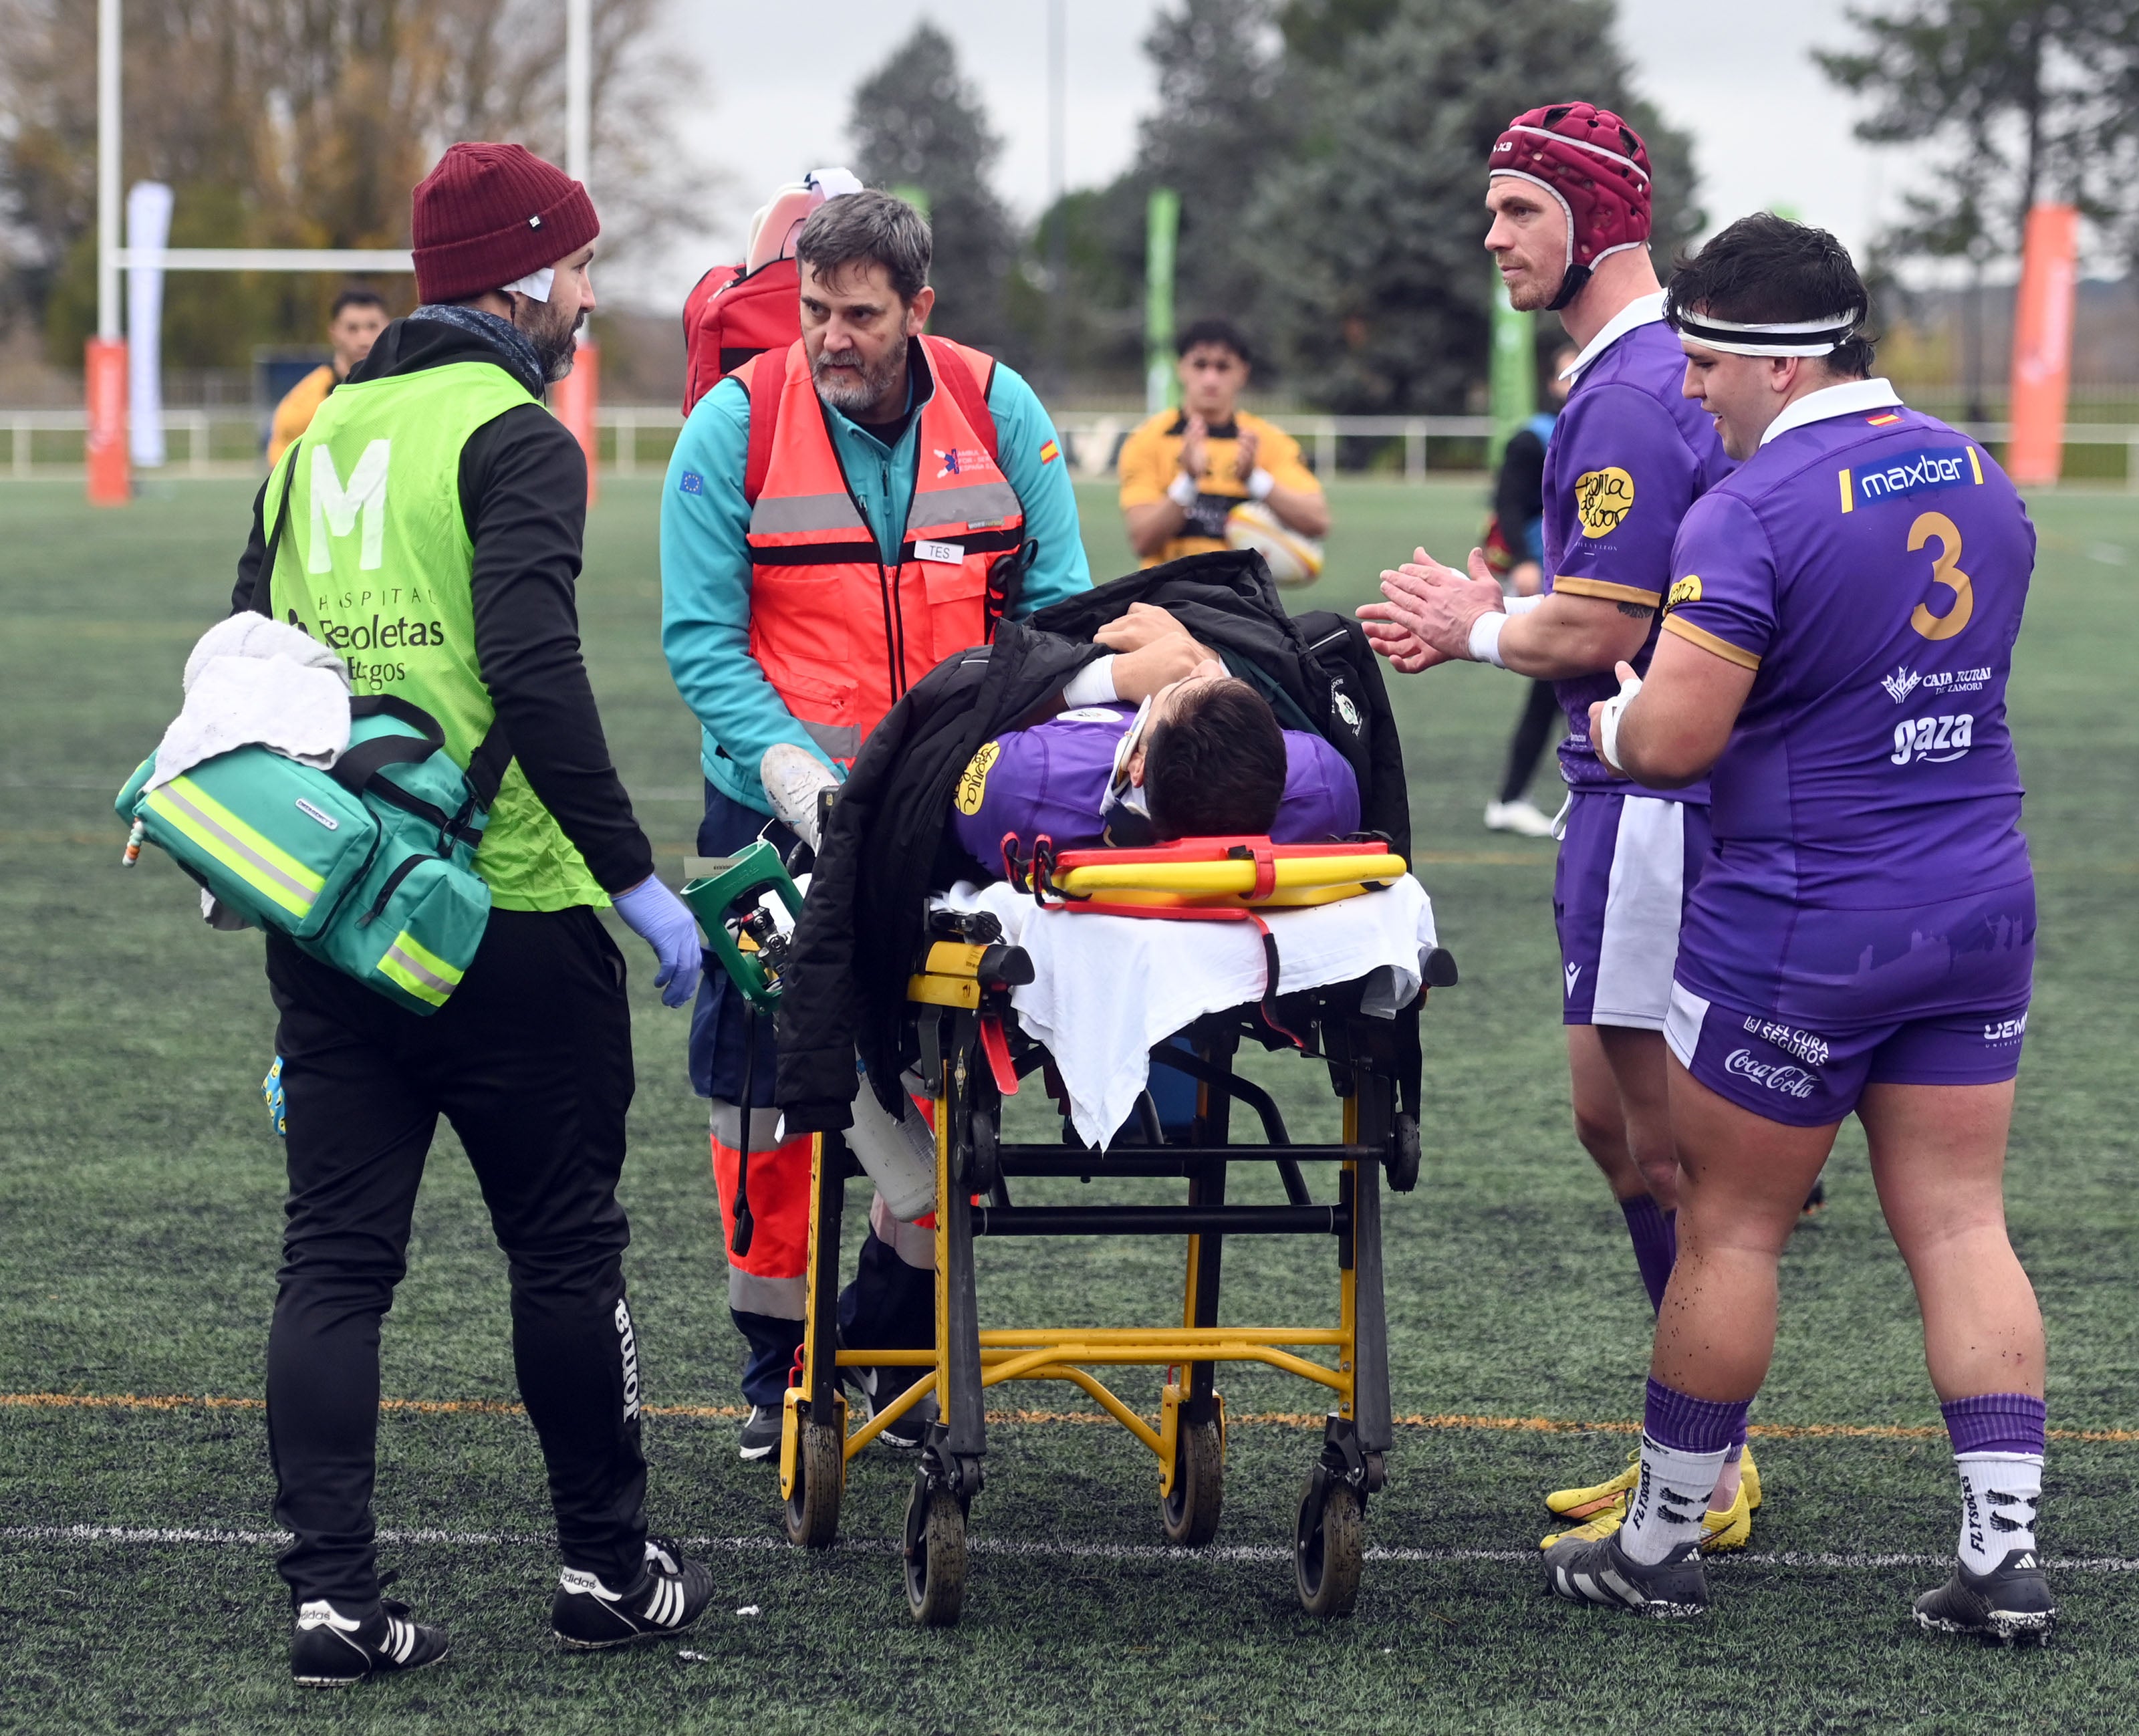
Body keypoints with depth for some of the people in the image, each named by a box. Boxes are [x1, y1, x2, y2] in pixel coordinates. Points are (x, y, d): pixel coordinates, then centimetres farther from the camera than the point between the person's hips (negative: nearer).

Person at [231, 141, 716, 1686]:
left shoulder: (324, 430, 14)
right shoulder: (515, 440, -9)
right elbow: (532, 677, -21)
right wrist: (635, 877, -19)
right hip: (500, 911, -6)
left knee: (335, 1254, 5)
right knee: (566, 1245, 7)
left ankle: (333, 1597, -1)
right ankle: (609, 1567, 17)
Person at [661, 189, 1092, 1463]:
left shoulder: (999, 412, -1)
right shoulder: (739, 424, -7)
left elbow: (1058, 605, 1)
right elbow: (700, 634, -8)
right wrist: (785, 763, -21)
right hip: (782, 803, -1)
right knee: (760, 1075, 2)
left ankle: (891, 1335, 22)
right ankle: (777, 1361, 17)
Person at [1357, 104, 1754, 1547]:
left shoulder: (1631, 395, -18)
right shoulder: (1664, 369, 15)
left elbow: (1597, 633, -20)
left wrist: (1477, 627, -2)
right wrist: (1487, 617, 12)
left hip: (1657, 795, -11)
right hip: (1644, 791, 11)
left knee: (1655, 1142, -5)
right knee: (1620, 1125, 16)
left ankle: (1706, 1481, 0)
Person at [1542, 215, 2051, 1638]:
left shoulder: (1752, 512, -17)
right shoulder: (1979, 477, 7)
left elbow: (1671, 739, -21)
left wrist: (1610, 717, 2)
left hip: (1802, 927, -6)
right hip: (1983, 905, 6)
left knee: (1728, 1228, 6)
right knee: (1961, 1224, 7)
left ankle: (1661, 1545, 17)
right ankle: (2006, 1555, 2)